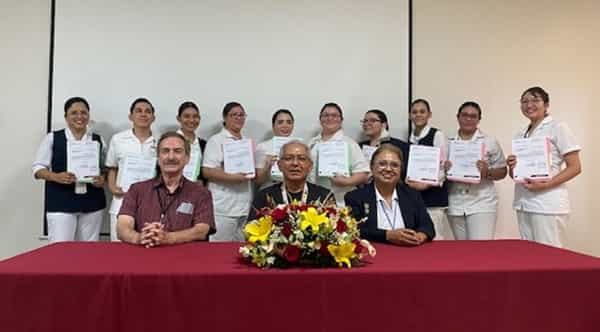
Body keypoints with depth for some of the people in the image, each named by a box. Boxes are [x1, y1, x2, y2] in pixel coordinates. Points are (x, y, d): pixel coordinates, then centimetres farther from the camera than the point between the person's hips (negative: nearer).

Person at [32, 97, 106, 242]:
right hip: (60, 203, -2)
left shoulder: (98, 140, 9)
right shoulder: (52, 138, 3)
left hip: (92, 203, 3)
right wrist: (56, 176, -17)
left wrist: (103, 178, -9)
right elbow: (37, 168, 2)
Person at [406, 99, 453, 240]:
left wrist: (425, 184, -15)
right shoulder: (409, 137, 13)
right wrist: (407, 180, -4)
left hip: (433, 194, -5)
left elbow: (442, 167, -6)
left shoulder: (437, 135, -3)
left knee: (433, 237, -8)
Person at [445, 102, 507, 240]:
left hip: (482, 204, -3)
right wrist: (444, 170, -9)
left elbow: (502, 171, 4)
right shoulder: (448, 143, 8)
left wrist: (487, 172, -16)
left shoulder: (490, 142, 1)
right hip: (455, 205, 3)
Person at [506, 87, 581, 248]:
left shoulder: (558, 128, -3)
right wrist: (511, 167, -4)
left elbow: (575, 167, -8)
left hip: (548, 204, -6)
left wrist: (545, 185, -20)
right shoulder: (520, 135, 14)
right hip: (523, 203, 6)